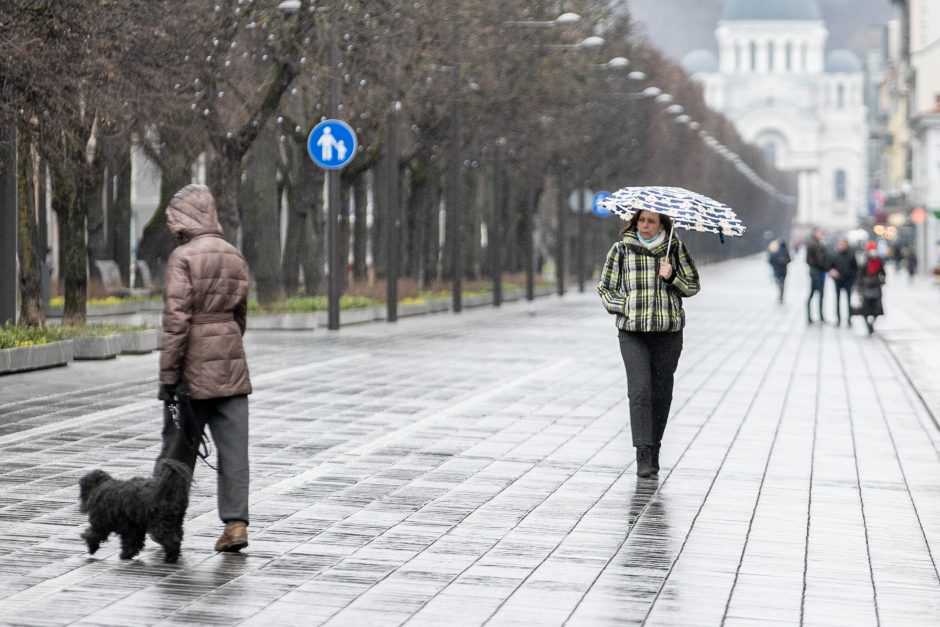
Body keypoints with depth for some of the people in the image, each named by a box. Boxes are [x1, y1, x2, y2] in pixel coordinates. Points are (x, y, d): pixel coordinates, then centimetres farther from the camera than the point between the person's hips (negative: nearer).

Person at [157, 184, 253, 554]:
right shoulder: (235, 257, 9)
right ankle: (235, 523, -3)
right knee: (233, 448, 2)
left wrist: (168, 375, -13)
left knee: (178, 447, 8)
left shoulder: (183, 257, -11)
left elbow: (176, 319, -16)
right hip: (232, 365, 5)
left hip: (194, 369, -5)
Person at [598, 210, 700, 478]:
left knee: (662, 391, 6)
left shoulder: (676, 249, 7)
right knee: (640, 389, -14)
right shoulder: (621, 249, 5)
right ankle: (644, 455, -16)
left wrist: (672, 277, -9)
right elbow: (605, 287, 11)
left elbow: (693, 285, 9)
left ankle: (654, 448, 23)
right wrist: (623, 307, -5)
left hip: (668, 332, 2)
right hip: (632, 332, -1)